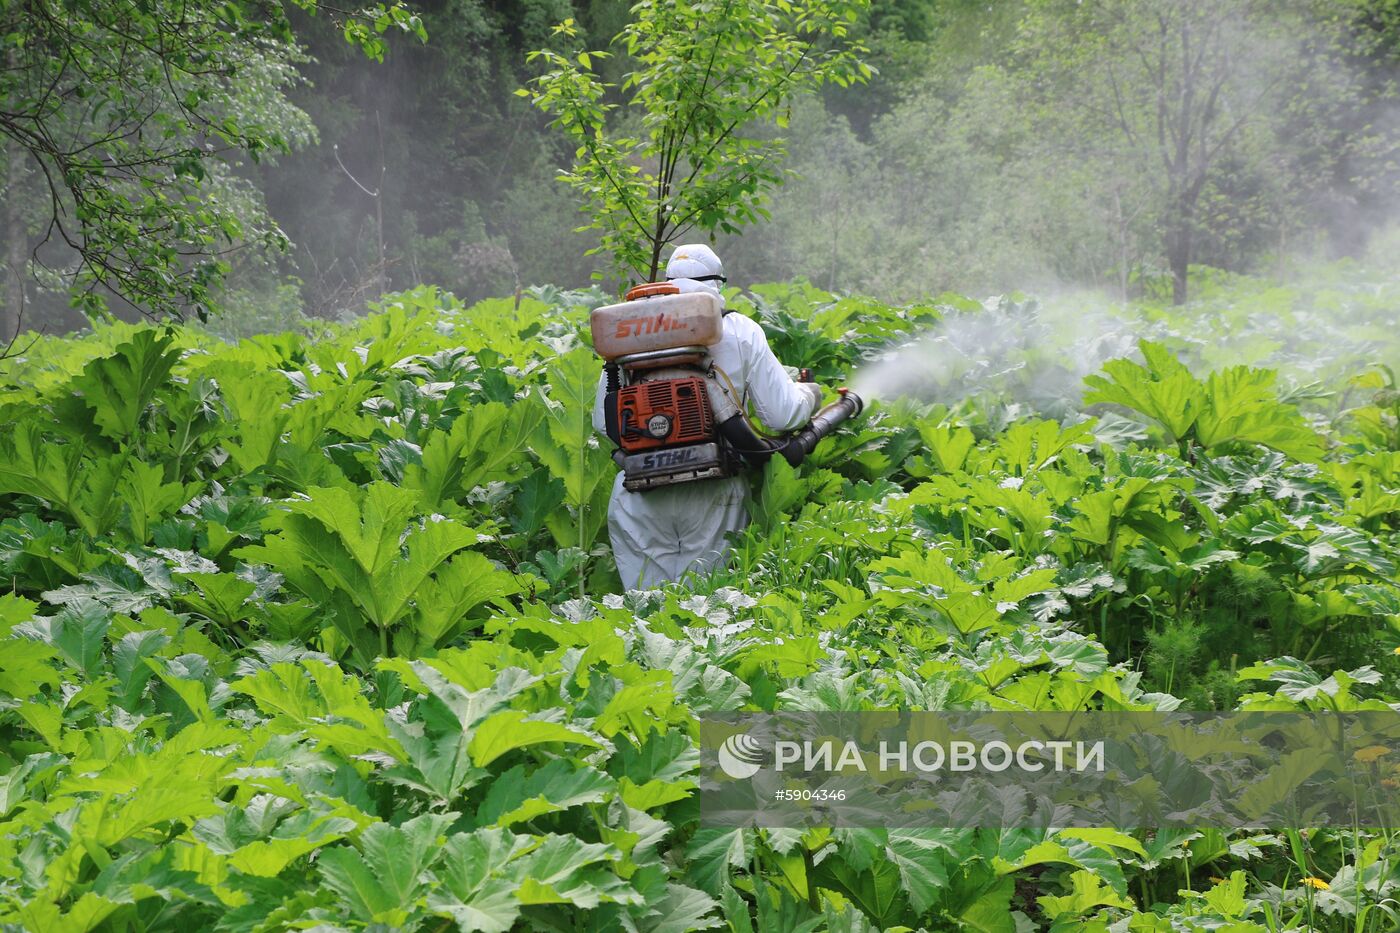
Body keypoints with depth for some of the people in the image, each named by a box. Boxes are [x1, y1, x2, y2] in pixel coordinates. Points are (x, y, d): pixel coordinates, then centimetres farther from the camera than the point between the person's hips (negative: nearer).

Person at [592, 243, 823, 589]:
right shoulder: (740, 331, 3)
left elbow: (603, 421, 8)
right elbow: (782, 414, 1)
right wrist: (808, 395, 23)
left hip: (640, 499, 1)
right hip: (712, 495, -1)